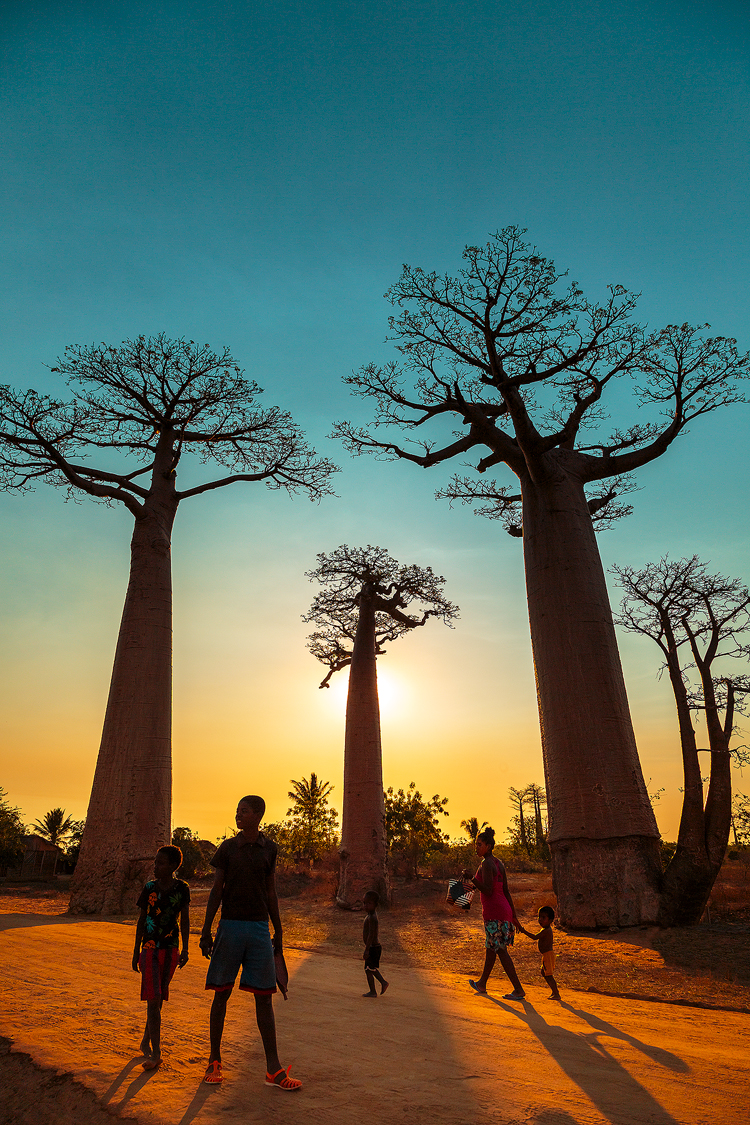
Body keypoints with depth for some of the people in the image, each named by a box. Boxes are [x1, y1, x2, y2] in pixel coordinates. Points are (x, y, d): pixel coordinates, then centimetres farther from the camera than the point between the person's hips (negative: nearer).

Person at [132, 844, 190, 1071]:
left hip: (170, 950, 1)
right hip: (150, 948, -1)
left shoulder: (181, 888, -4)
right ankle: (156, 1053, -1)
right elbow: (141, 920, 4)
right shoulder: (150, 888, -4)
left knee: (158, 999, 11)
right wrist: (136, 951, 5)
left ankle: (146, 1042, 30)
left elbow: (184, 920, 2)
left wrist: (185, 949, 1)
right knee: (153, 999, -7)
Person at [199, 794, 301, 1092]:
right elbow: (216, 891, 2)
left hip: (259, 928, 1)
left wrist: (278, 932, 11)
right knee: (222, 994, 7)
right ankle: (214, 1061, 24)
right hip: (230, 925, -1)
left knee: (264, 997, 3)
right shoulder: (227, 848, 1)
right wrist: (206, 931, -3)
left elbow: (271, 892, 10)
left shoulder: (269, 849, 4)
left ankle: (273, 1069, 9)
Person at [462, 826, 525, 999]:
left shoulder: (486, 864, -15)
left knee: (501, 951, -1)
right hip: (505, 909, 9)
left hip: (494, 912, -9)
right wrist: (513, 916, 16)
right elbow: (506, 891, 14)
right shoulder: (499, 863, 12)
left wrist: (472, 879, -25)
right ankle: (482, 984, 33)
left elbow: (488, 891, -21)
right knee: (491, 947, 20)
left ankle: (518, 990, 2)